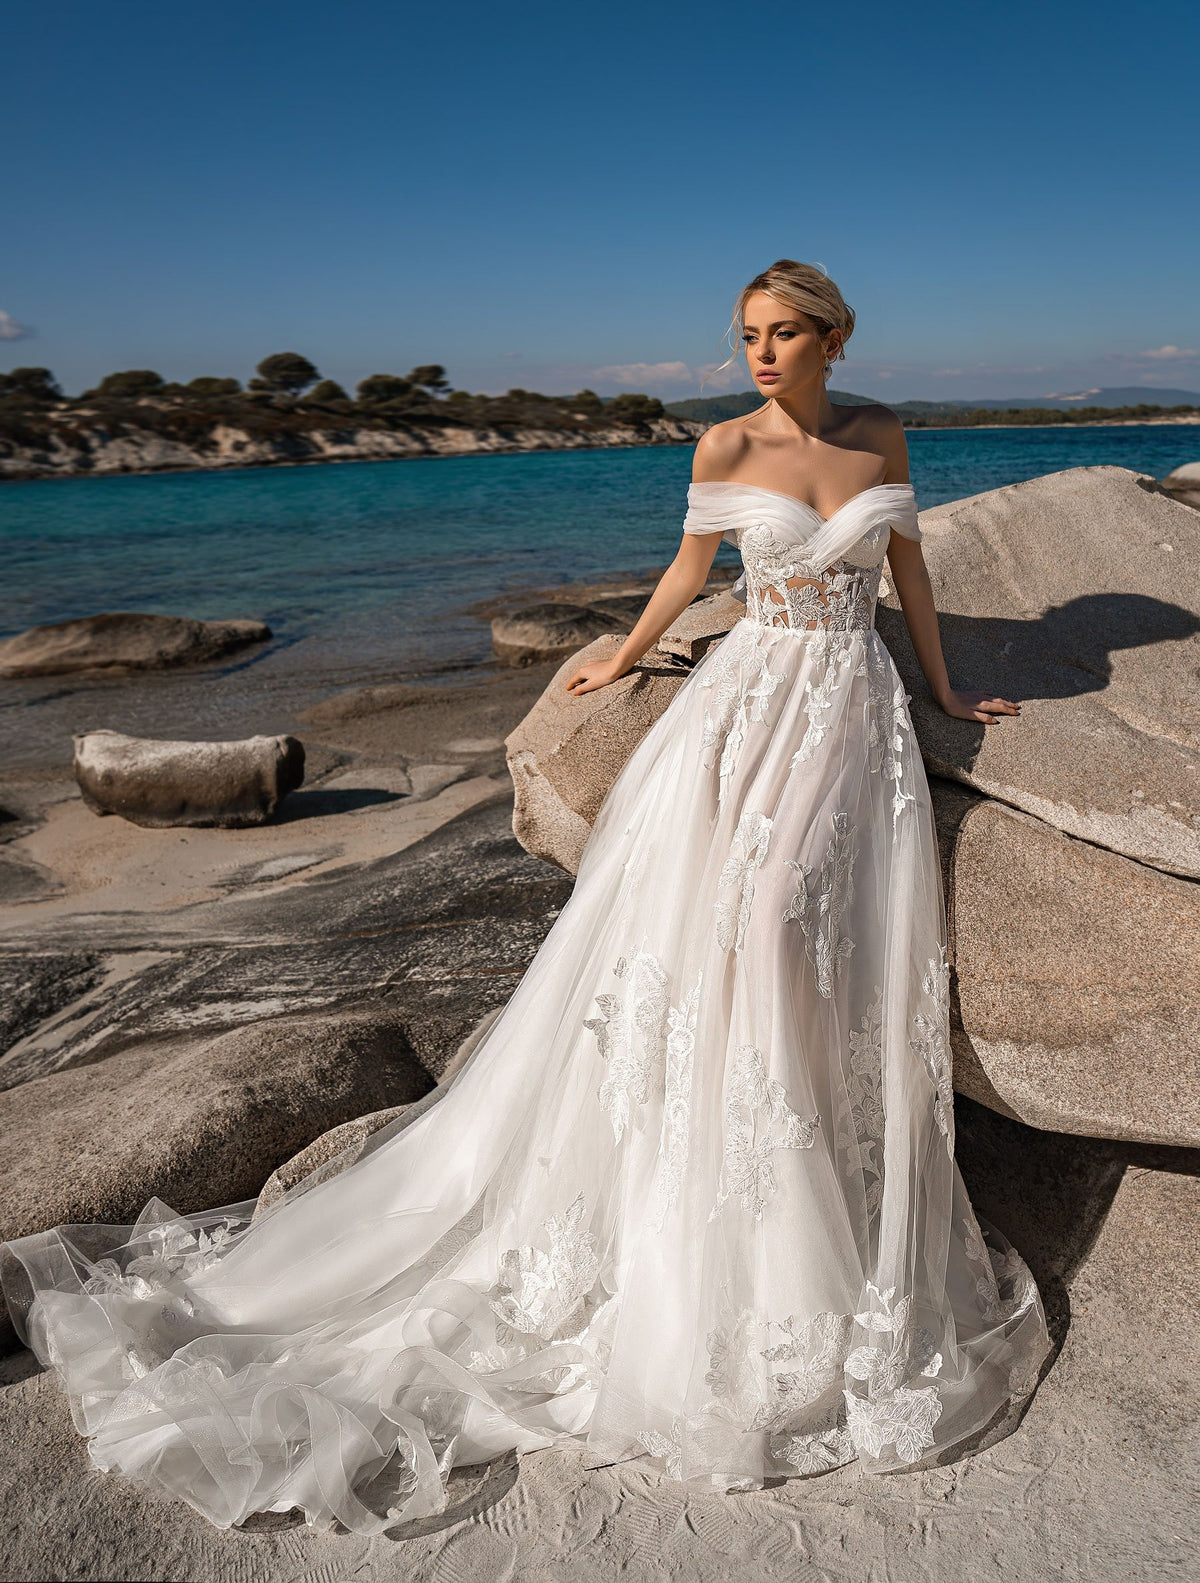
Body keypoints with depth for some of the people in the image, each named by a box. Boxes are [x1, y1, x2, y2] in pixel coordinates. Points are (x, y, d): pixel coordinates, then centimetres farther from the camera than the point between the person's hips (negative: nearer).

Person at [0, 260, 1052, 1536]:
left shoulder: (880, 435, 9)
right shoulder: (725, 447, 1)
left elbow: (908, 564, 17)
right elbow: (690, 568, 14)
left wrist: (944, 688, 19)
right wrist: (623, 660, 23)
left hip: (859, 704, 2)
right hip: (755, 690, -2)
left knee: (837, 938, -7)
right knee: (704, 908, -14)